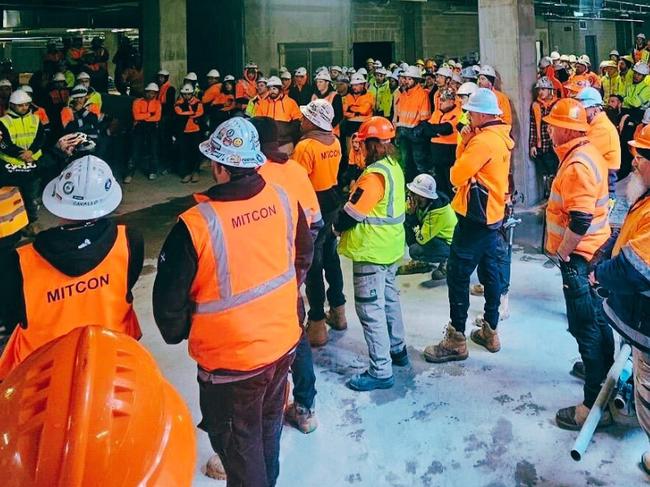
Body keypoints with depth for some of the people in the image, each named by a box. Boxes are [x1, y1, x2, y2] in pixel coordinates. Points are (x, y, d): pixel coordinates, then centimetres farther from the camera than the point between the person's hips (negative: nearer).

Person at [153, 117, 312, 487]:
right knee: (269, 423, 29)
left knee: (238, 441, 18)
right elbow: (304, 257, 6)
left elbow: (171, 297, -16)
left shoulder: (196, 225, -27)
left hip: (232, 359, -6)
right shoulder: (284, 201, -11)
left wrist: (177, 333, 5)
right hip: (283, 342, 6)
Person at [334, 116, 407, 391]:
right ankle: (397, 350, 38)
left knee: (370, 308, -4)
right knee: (389, 298, 23)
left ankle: (381, 371, 2)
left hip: (371, 250, -10)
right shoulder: (394, 167, 6)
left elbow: (351, 212, -20)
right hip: (391, 247, 10)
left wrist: (337, 227, -1)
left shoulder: (374, 175, -23)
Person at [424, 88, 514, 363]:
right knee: (490, 273, 15)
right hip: (492, 215, 10)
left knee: (457, 276, -4)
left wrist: (464, 144, -2)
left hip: (475, 217, -10)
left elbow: (457, 175, -18)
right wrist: (466, 144, -3)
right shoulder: (500, 136, 10)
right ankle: (490, 330, 25)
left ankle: (456, 340, 1)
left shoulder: (484, 140, -20)